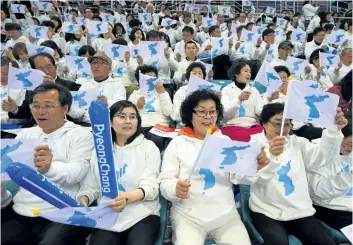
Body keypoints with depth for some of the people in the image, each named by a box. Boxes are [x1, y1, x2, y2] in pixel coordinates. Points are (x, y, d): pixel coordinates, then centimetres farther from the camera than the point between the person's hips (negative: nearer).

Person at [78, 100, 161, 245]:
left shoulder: (149, 147, 3)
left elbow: (150, 186, -7)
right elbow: (90, 185, 9)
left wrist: (127, 198, -27)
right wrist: (83, 198, -14)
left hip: (142, 214, -1)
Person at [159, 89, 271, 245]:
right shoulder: (177, 143, 1)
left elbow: (238, 177, -1)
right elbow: (165, 182, -1)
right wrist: (175, 189, -24)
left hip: (225, 214, 2)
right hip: (188, 215, -2)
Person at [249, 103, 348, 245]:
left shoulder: (297, 142, 14)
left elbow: (321, 157, -4)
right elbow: (252, 175, -17)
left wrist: (334, 130, -21)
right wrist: (271, 155, -38)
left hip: (300, 211, 4)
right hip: (267, 212, -4)